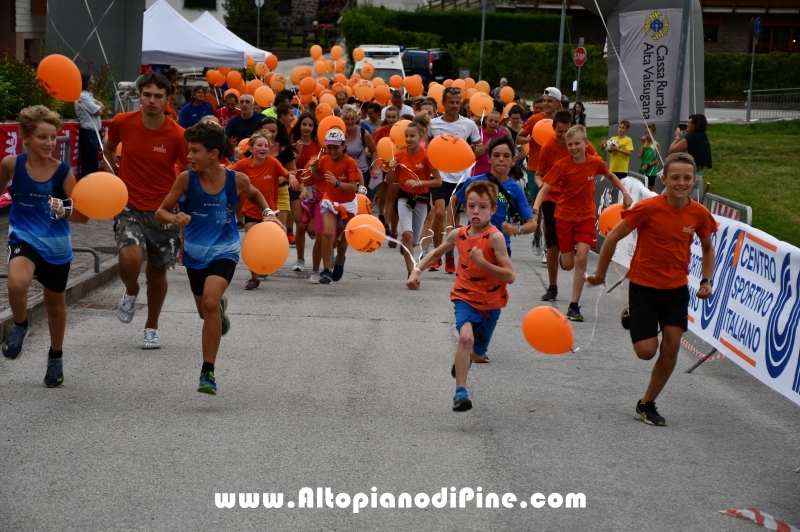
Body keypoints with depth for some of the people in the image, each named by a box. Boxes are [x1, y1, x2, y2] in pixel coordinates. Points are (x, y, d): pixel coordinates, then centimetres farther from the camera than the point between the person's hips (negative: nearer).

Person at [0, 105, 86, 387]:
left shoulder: (64, 172, -12)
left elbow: (82, 214, -10)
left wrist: (64, 211, -30)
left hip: (57, 246, 1)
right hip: (24, 239, -1)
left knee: (55, 303, 18)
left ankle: (56, 358, 43)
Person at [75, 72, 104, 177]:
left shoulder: (88, 96, 17)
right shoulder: (83, 97, -14)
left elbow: (101, 107, 15)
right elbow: (99, 112, -16)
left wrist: (99, 106, -6)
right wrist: (99, 106, 5)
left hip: (93, 132, 10)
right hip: (88, 134, -10)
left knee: (93, 163, 14)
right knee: (89, 164, -8)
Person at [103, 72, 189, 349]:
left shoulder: (177, 135, -13)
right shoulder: (122, 123, -7)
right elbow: (109, 149, 15)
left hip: (163, 211, 0)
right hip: (129, 207, 0)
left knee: (157, 270, 11)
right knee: (130, 258, -24)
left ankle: (152, 326, 34)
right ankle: (131, 291, 13)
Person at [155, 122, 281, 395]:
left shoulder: (237, 180, -14)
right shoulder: (186, 179, -15)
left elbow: (254, 194, 11)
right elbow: (160, 212, -9)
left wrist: (268, 213, -5)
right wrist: (174, 218, -30)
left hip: (224, 250, -3)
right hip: (195, 252, 3)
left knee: (210, 302, -26)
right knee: (206, 311, 19)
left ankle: (208, 372, -16)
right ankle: (221, 308, 60)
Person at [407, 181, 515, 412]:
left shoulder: (494, 237, -20)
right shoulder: (458, 235, -6)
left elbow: (509, 276, -24)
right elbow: (436, 253, 15)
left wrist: (482, 262, -35)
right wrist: (416, 271, 2)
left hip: (490, 303, -1)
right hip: (465, 297, 1)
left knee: (477, 353, 15)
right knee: (466, 336, -28)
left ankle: (461, 360, 53)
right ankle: (460, 393, -25)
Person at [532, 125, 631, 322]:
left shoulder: (595, 162, -7)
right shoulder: (562, 165, -14)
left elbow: (610, 176, 15)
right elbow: (545, 188, -18)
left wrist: (624, 192, 5)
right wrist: (535, 210, -32)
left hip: (586, 216, 1)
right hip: (564, 216, -1)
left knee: (581, 259, -15)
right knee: (568, 265, 6)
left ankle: (574, 306, -8)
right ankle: (564, 254, 47)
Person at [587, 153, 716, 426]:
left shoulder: (699, 214, -7)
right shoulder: (648, 208, -19)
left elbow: (708, 249, 13)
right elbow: (612, 237, -9)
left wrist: (707, 281, -1)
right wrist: (600, 274, -1)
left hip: (676, 288, 4)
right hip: (644, 286, -3)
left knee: (671, 346, -4)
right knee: (646, 350, -6)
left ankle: (646, 404, 15)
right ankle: (632, 316, 29)